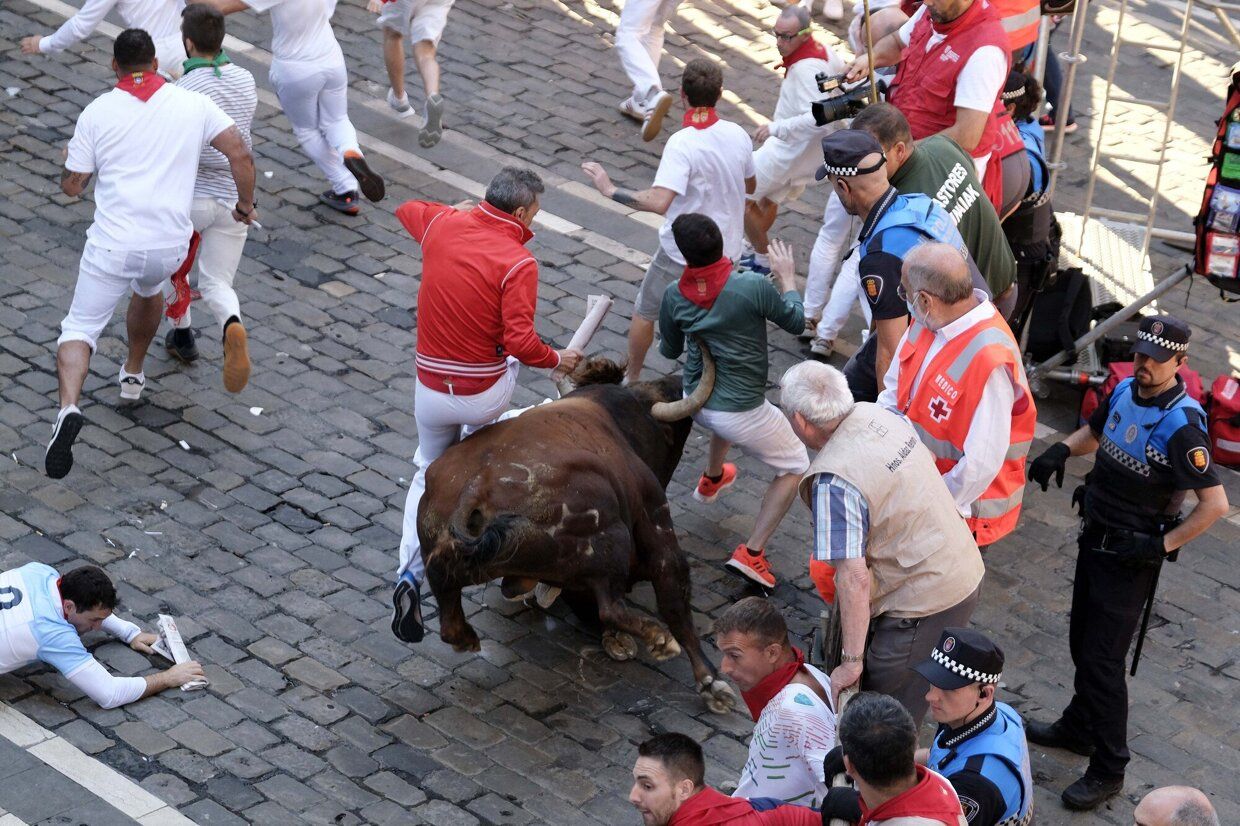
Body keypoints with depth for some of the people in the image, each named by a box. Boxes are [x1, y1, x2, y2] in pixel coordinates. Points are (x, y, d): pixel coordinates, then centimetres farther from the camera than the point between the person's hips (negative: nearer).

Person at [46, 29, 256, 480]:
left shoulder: (97, 112, 1)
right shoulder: (194, 104, 4)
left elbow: (72, 186, 5)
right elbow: (240, 152, -3)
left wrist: (71, 161, 27)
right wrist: (246, 204, 12)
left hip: (113, 244, -3)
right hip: (170, 246, 3)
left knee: (79, 329, 5)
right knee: (149, 290, 37)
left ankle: (69, 406, -22)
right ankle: (133, 375, 49)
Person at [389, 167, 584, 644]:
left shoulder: (443, 224, -4)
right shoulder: (518, 262, -18)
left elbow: (407, 209, 21)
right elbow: (520, 343, -23)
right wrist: (556, 360, -4)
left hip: (430, 392, 3)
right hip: (485, 395, -3)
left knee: (429, 475, 23)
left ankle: (410, 575, 5)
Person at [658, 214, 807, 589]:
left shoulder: (675, 296, -12)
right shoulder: (754, 287, -25)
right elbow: (796, 322, -7)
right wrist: (787, 277, 8)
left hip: (695, 402, 5)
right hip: (744, 414, -5)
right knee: (795, 467, 17)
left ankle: (712, 479, 66)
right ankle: (751, 553, 7)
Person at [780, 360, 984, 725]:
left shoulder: (834, 483, -27)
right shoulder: (877, 414, -1)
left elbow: (854, 579, -30)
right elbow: (928, 459, 20)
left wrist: (851, 662, -23)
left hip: (925, 606, -9)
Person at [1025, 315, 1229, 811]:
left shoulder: (1181, 425, -24)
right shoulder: (1124, 392, 0)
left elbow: (1215, 503, -24)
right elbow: (1095, 432, 21)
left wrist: (1162, 545, -21)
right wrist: (1063, 450, 1)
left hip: (1131, 558, -8)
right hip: (1095, 537, 8)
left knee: (1102, 659, -4)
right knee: (1082, 642, 22)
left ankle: (1108, 770, 9)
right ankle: (1079, 728, 43)